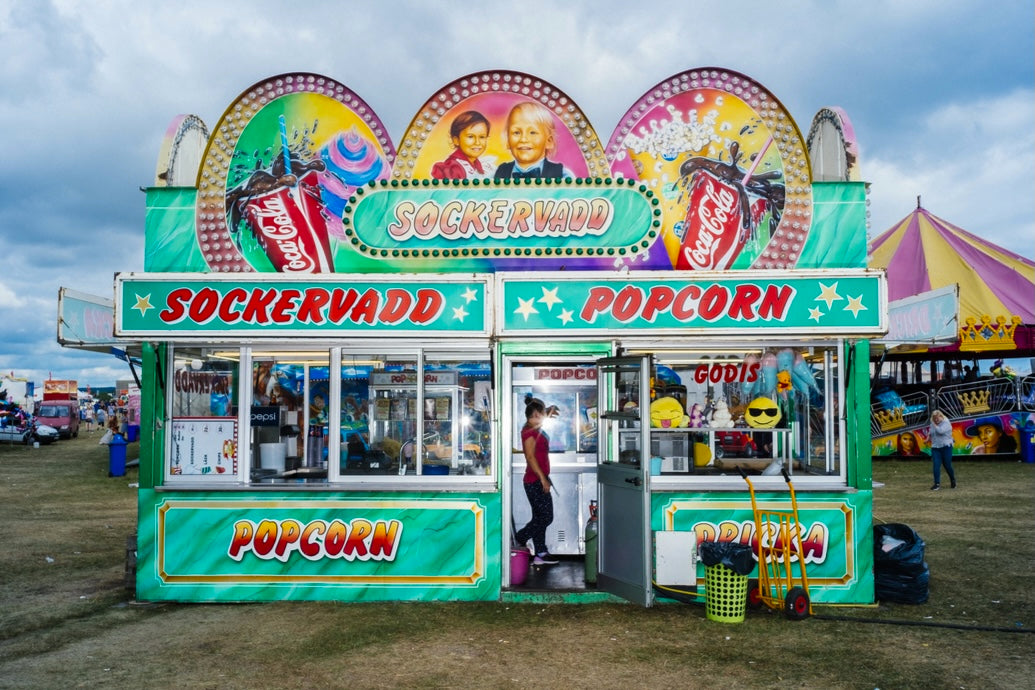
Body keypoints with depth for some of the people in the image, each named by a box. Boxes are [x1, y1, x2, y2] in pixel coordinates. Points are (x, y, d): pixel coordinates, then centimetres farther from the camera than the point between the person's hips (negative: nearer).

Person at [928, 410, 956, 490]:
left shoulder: (946, 423, -9)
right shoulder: (932, 424, 9)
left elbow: (940, 431, -26)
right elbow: (930, 433, 27)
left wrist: (935, 425, -13)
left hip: (946, 447, -4)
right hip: (935, 448, 4)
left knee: (947, 465, 3)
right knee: (936, 465, -7)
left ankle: (953, 480, 30)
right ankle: (937, 484, -5)